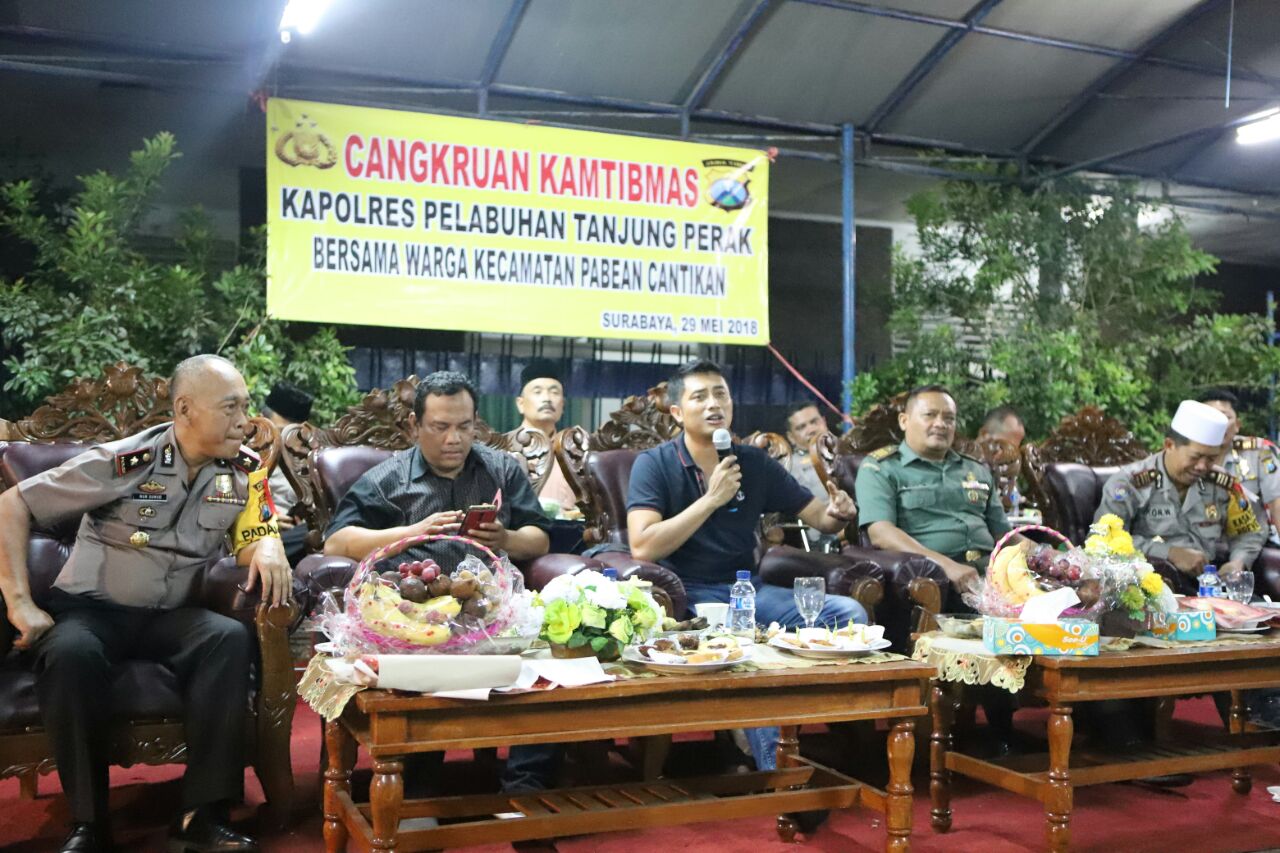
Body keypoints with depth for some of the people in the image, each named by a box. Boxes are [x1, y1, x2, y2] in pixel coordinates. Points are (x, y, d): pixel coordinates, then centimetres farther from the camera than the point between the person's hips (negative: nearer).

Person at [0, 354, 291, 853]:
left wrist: (269, 550, -21)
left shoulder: (245, 470, -1)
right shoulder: (125, 461, -12)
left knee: (231, 639, -29)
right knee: (72, 655, -36)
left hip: (169, 617, 3)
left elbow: (254, 539, 6)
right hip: (89, 608, -3)